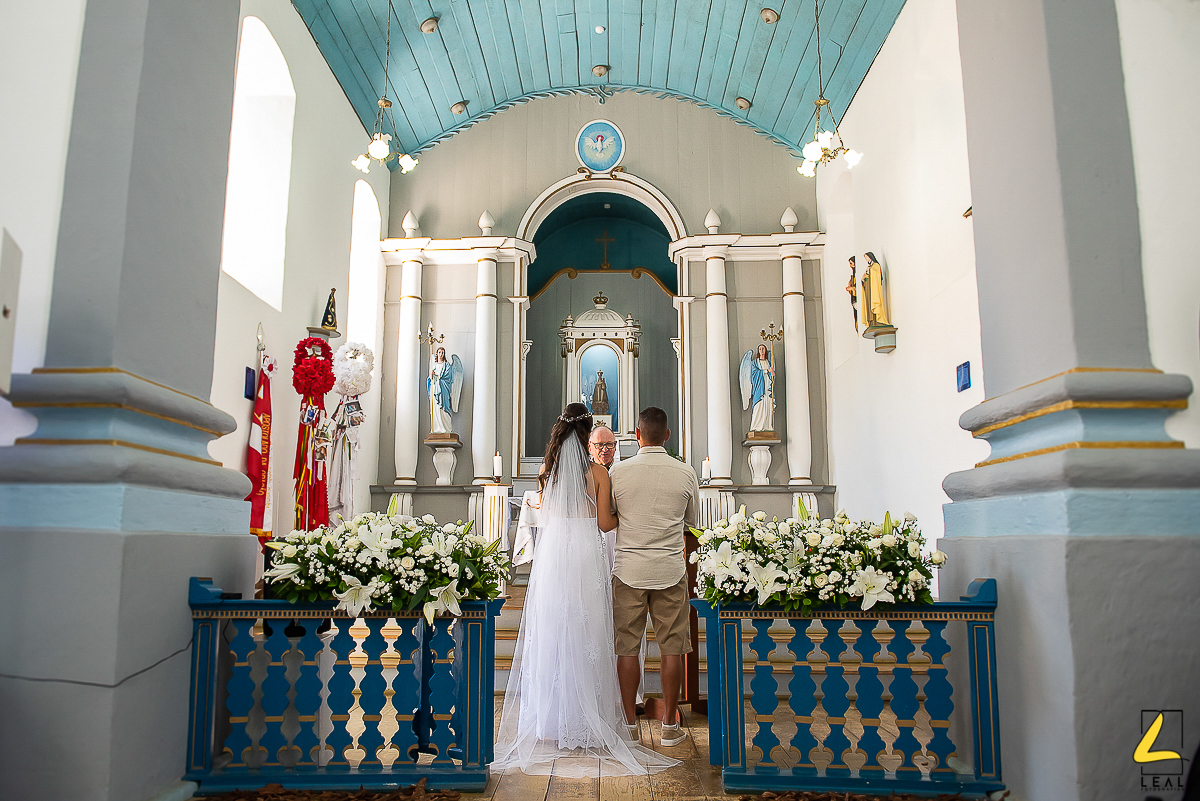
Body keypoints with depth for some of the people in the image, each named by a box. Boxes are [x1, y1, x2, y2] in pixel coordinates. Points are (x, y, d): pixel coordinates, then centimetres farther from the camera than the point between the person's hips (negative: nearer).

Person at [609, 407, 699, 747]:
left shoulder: (618, 472, -5)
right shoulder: (685, 473, -2)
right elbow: (691, 521, 11)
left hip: (628, 569, 0)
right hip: (671, 569, 1)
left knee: (627, 648, 8)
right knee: (672, 648, 8)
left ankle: (630, 724, 16)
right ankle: (670, 727, 15)